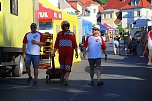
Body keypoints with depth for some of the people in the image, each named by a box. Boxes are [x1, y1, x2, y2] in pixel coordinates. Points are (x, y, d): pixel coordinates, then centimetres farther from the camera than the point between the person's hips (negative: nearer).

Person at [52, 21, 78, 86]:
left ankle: (66, 80, -11)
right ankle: (63, 77, 28)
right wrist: (53, 52, 6)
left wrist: (76, 52, 4)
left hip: (69, 53, -2)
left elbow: (75, 44, 5)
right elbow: (56, 44, 10)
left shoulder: (72, 34, 3)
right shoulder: (59, 34, 9)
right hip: (61, 53, 2)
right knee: (62, 66, 12)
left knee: (67, 67, -8)